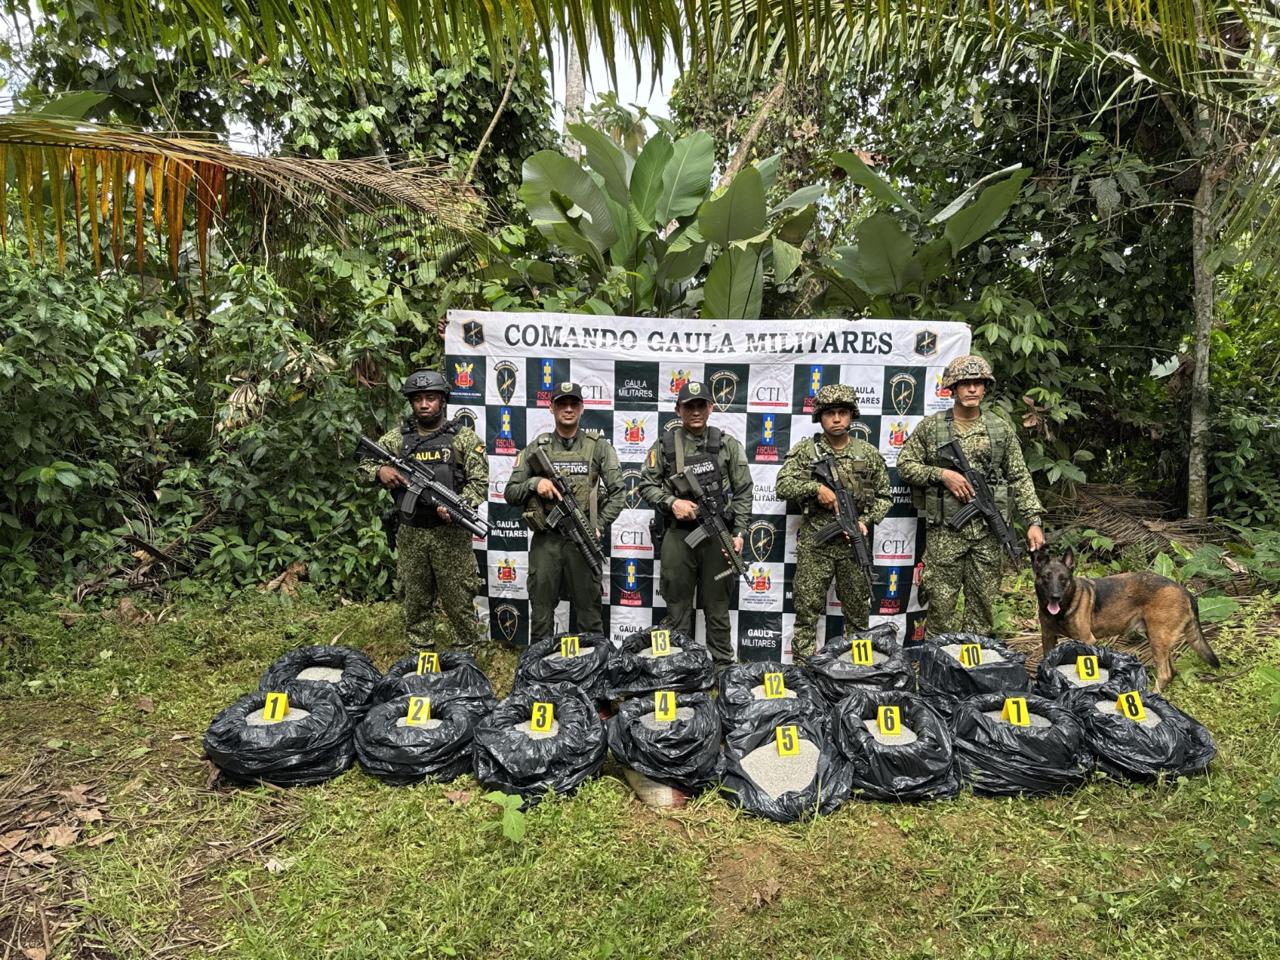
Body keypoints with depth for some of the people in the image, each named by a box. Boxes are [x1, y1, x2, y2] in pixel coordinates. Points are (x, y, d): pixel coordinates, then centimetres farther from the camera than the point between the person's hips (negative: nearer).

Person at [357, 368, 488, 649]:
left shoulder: (464, 437, -1)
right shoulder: (397, 437, 8)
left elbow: (479, 481, -6)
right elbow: (363, 467, 12)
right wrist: (379, 471, -11)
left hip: (450, 532, -3)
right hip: (410, 534, 3)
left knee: (458, 598, 3)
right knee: (415, 600, 13)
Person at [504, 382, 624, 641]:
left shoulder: (599, 447, 4)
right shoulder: (536, 448, 7)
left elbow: (617, 492, 2)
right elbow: (511, 494, 6)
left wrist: (599, 525, -8)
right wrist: (534, 483, -12)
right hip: (545, 541, 1)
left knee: (588, 610, 7)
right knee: (541, 611, 10)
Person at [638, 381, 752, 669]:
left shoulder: (728, 445, 5)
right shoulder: (664, 446, 4)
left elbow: (743, 492, 3)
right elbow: (647, 485, 4)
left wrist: (739, 533, -5)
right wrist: (672, 502, -13)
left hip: (718, 536, 0)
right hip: (678, 536, 0)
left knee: (717, 606, 10)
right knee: (677, 605, 8)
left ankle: (723, 665, 21)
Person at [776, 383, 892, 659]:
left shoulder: (869, 454, 7)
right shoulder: (804, 450, 2)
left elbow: (884, 496, 11)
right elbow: (783, 485, -6)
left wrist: (866, 521, -5)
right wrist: (816, 488, -19)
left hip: (855, 543, 2)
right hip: (814, 543, -2)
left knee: (858, 610, 12)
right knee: (807, 608, 2)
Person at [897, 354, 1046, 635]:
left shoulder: (1001, 428, 6)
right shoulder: (930, 426, 1)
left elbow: (1020, 478, 6)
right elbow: (905, 464, 2)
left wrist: (1033, 520, -2)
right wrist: (941, 474, -13)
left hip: (988, 529, 2)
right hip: (944, 529, -2)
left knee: (983, 600, 9)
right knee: (941, 601, 3)